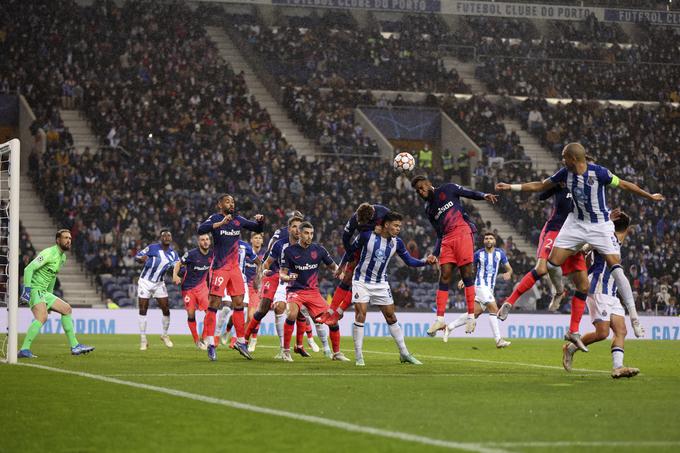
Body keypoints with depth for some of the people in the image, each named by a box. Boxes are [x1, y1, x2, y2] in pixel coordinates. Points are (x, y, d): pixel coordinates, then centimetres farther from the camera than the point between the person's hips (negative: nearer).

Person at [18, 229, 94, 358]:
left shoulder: (62, 257, 16)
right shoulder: (49, 253, -14)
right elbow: (29, 269, -20)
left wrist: (50, 295, 28)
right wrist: (27, 288, -29)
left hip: (44, 292, 10)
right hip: (34, 290, -10)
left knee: (67, 309, 13)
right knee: (42, 317, -29)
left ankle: (74, 346, 16)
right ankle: (24, 350, -33)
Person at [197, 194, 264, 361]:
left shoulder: (238, 220, 11)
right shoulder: (215, 218, -6)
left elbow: (258, 229, 22)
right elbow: (201, 229, -25)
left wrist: (261, 220, 0)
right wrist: (221, 223, -33)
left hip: (235, 267, 6)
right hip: (220, 267, -6)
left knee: (239, 303, 6)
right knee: (214, 304, -6)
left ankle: (241, 341, 14)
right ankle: (210, 344, -4)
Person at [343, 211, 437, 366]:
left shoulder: (397, 242, -4)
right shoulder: (367, 235, -16)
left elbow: (409, 261, 2)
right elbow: (351, 249, -2)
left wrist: (426, 261, -14)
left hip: (381, 283, 4)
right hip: (361, 281, -4)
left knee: (391, 317, 6)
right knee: (360, 315, -12)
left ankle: (404, 354, 14)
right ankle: (358, 356, -3)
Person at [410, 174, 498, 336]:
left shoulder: (447, 189, 8)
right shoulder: (428, 209, 21)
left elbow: (470, 193, 4)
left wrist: (484, 195, -16)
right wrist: (434, 254, 11)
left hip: (462, 231, -5)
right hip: (446, 239, 5)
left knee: (467, 273, -8)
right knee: (444, 276, -3)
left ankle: (471, 316, -7)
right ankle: (440, 319, -5)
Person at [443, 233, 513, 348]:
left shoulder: (500, 253, 6)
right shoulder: (478, 254, -1)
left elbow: (509, 268, 9)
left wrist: (508, 273, -15)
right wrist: (463, 280, -4)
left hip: (490, 288, 5)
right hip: (481, 285, -5)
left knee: (475, 313, 3)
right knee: (494, 309, -18)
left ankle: (449, 327, 17)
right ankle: (498, 340, -18)